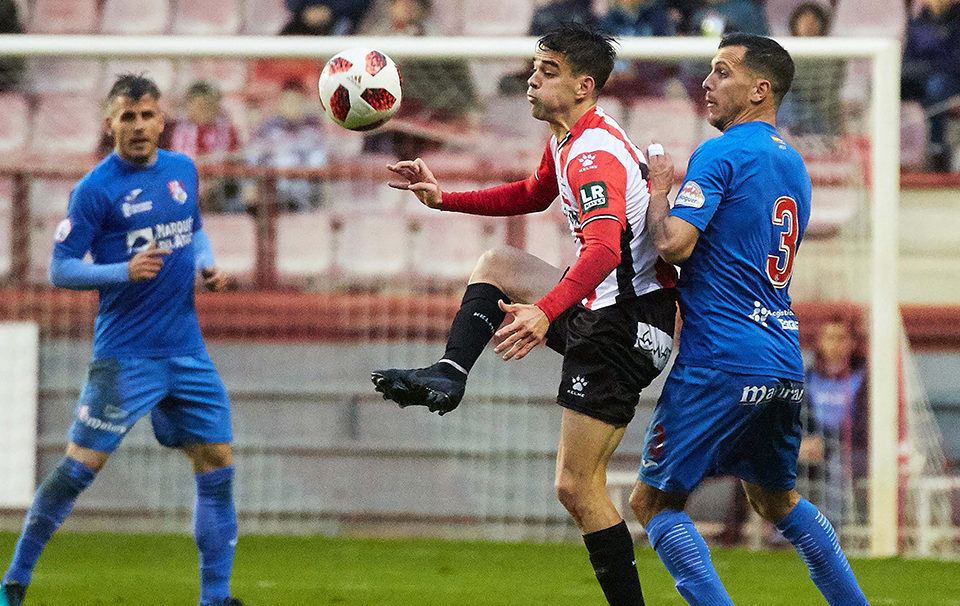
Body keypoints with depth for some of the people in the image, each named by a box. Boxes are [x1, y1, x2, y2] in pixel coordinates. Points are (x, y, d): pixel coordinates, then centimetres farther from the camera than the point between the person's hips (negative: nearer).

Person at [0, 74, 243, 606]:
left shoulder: (183, 170, 10)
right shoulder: (95, 189, -9)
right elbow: (59, 270, -9)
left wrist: (206, 264, 6)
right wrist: (125, 270, -22)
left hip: (186, 348, 6)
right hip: (124, 354, -6)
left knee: (217, 461, 3)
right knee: (82, 463, -8)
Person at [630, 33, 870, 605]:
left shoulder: (721, 155, -10)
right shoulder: (793, 164, 17)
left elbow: (674, 243, -21)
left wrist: (659, 188, -3)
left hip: (720, 363, -8)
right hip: (786, 365, 8)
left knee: (654, 502, 0)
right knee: (776, 497, 25)